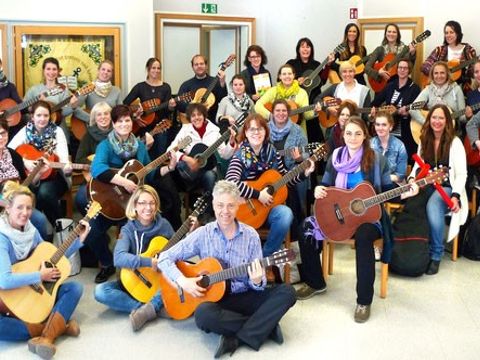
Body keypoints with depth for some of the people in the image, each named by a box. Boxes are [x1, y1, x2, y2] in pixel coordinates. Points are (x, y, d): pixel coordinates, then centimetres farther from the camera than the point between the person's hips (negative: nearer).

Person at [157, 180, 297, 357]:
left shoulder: (251, 235, 0)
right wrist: (183, 281, -17)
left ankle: (236, 338, -26)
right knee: (203, 314, -37)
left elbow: (259, 282, 1)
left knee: (286, 292, -22)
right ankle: (265, 326, -18)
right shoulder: (202, 234, -4)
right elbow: (164, 258, -2)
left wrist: (257, 282, -24)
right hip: (215, 297, -2)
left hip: (245, 297, 2)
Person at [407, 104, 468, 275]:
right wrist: (412, 179, -6)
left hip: (447, 187, -4)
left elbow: (461, 174, -7)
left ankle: (436, 255, -22)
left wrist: (456, 195, -21)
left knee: (433, 207, -38)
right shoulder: (424, 140, 12)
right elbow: (418, 164, 17)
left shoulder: (455, 142, -3)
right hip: (427, 185, 4)